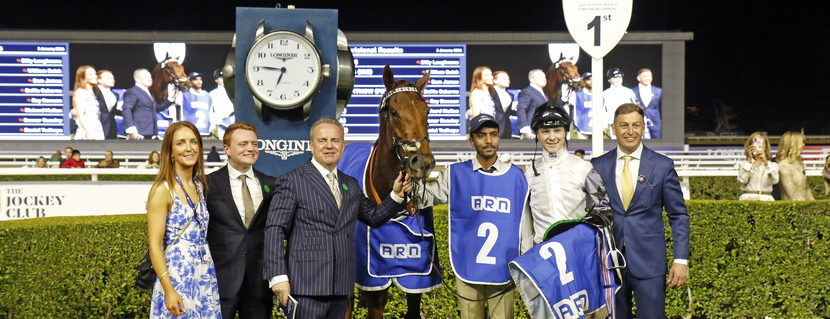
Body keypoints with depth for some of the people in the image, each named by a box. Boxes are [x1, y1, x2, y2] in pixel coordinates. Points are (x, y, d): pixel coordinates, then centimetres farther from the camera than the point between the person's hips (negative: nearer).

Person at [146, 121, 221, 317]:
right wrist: (169, 291, -19)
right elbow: (155, 245, -12)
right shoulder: (162, 190, -8)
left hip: (205, 276, 6)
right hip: (177, 277, -6)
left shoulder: (199, 186, 12)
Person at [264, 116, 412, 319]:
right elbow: (275, 229, -8)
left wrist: (396, 195, 11)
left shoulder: (351, 185, 17)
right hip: (306, 287, -6)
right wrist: (278, 277, -16)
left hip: (341, 286, 6)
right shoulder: (292, 181, -2)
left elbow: (373, 217, 28)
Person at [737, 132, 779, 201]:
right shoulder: (744, 164, 13)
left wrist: (765, 162, -11)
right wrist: (749, 159, -4)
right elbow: (742, 180, -8)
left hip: (766, 200, 1)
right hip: (748, 199, -1)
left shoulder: (773, 165, 16)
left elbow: (774, 181, -4)